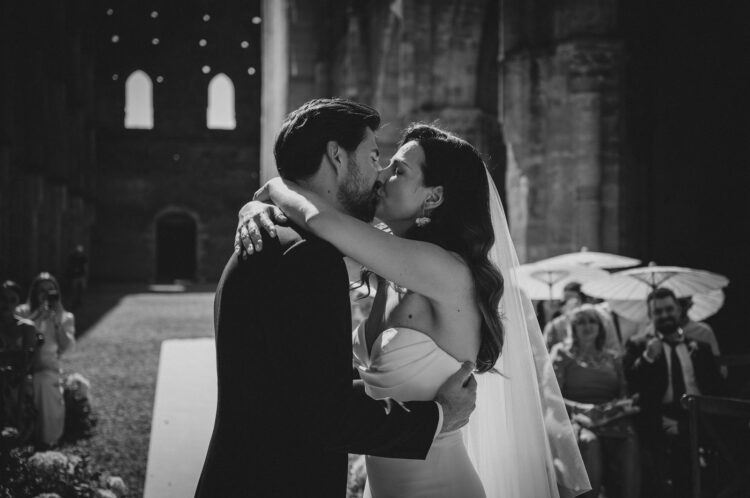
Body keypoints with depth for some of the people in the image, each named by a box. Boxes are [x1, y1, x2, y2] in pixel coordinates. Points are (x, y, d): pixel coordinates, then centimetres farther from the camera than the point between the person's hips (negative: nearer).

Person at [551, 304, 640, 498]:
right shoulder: (564, 354, 11)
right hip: (583, 424, -3)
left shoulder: (612, 358, 22)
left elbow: (624, 394, 23)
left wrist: (625, 406, -1)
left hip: (617, 426, 3)